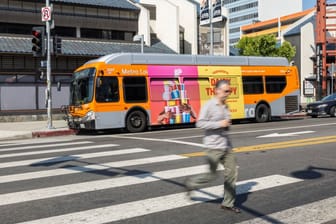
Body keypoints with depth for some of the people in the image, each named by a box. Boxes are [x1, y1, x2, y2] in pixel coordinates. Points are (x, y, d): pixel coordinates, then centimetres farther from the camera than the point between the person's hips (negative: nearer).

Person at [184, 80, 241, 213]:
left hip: (226, 146, 7)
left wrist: (227, 125, 5)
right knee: (211, 175, -2)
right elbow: (200, 123, -18)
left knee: (232, 173, 5)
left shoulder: (225, 106, 12)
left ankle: (228, 203, 16)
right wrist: (219, 124, -21)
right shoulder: (209, 105, -11)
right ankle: (190, 185, 24)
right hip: (214, 147, -7)